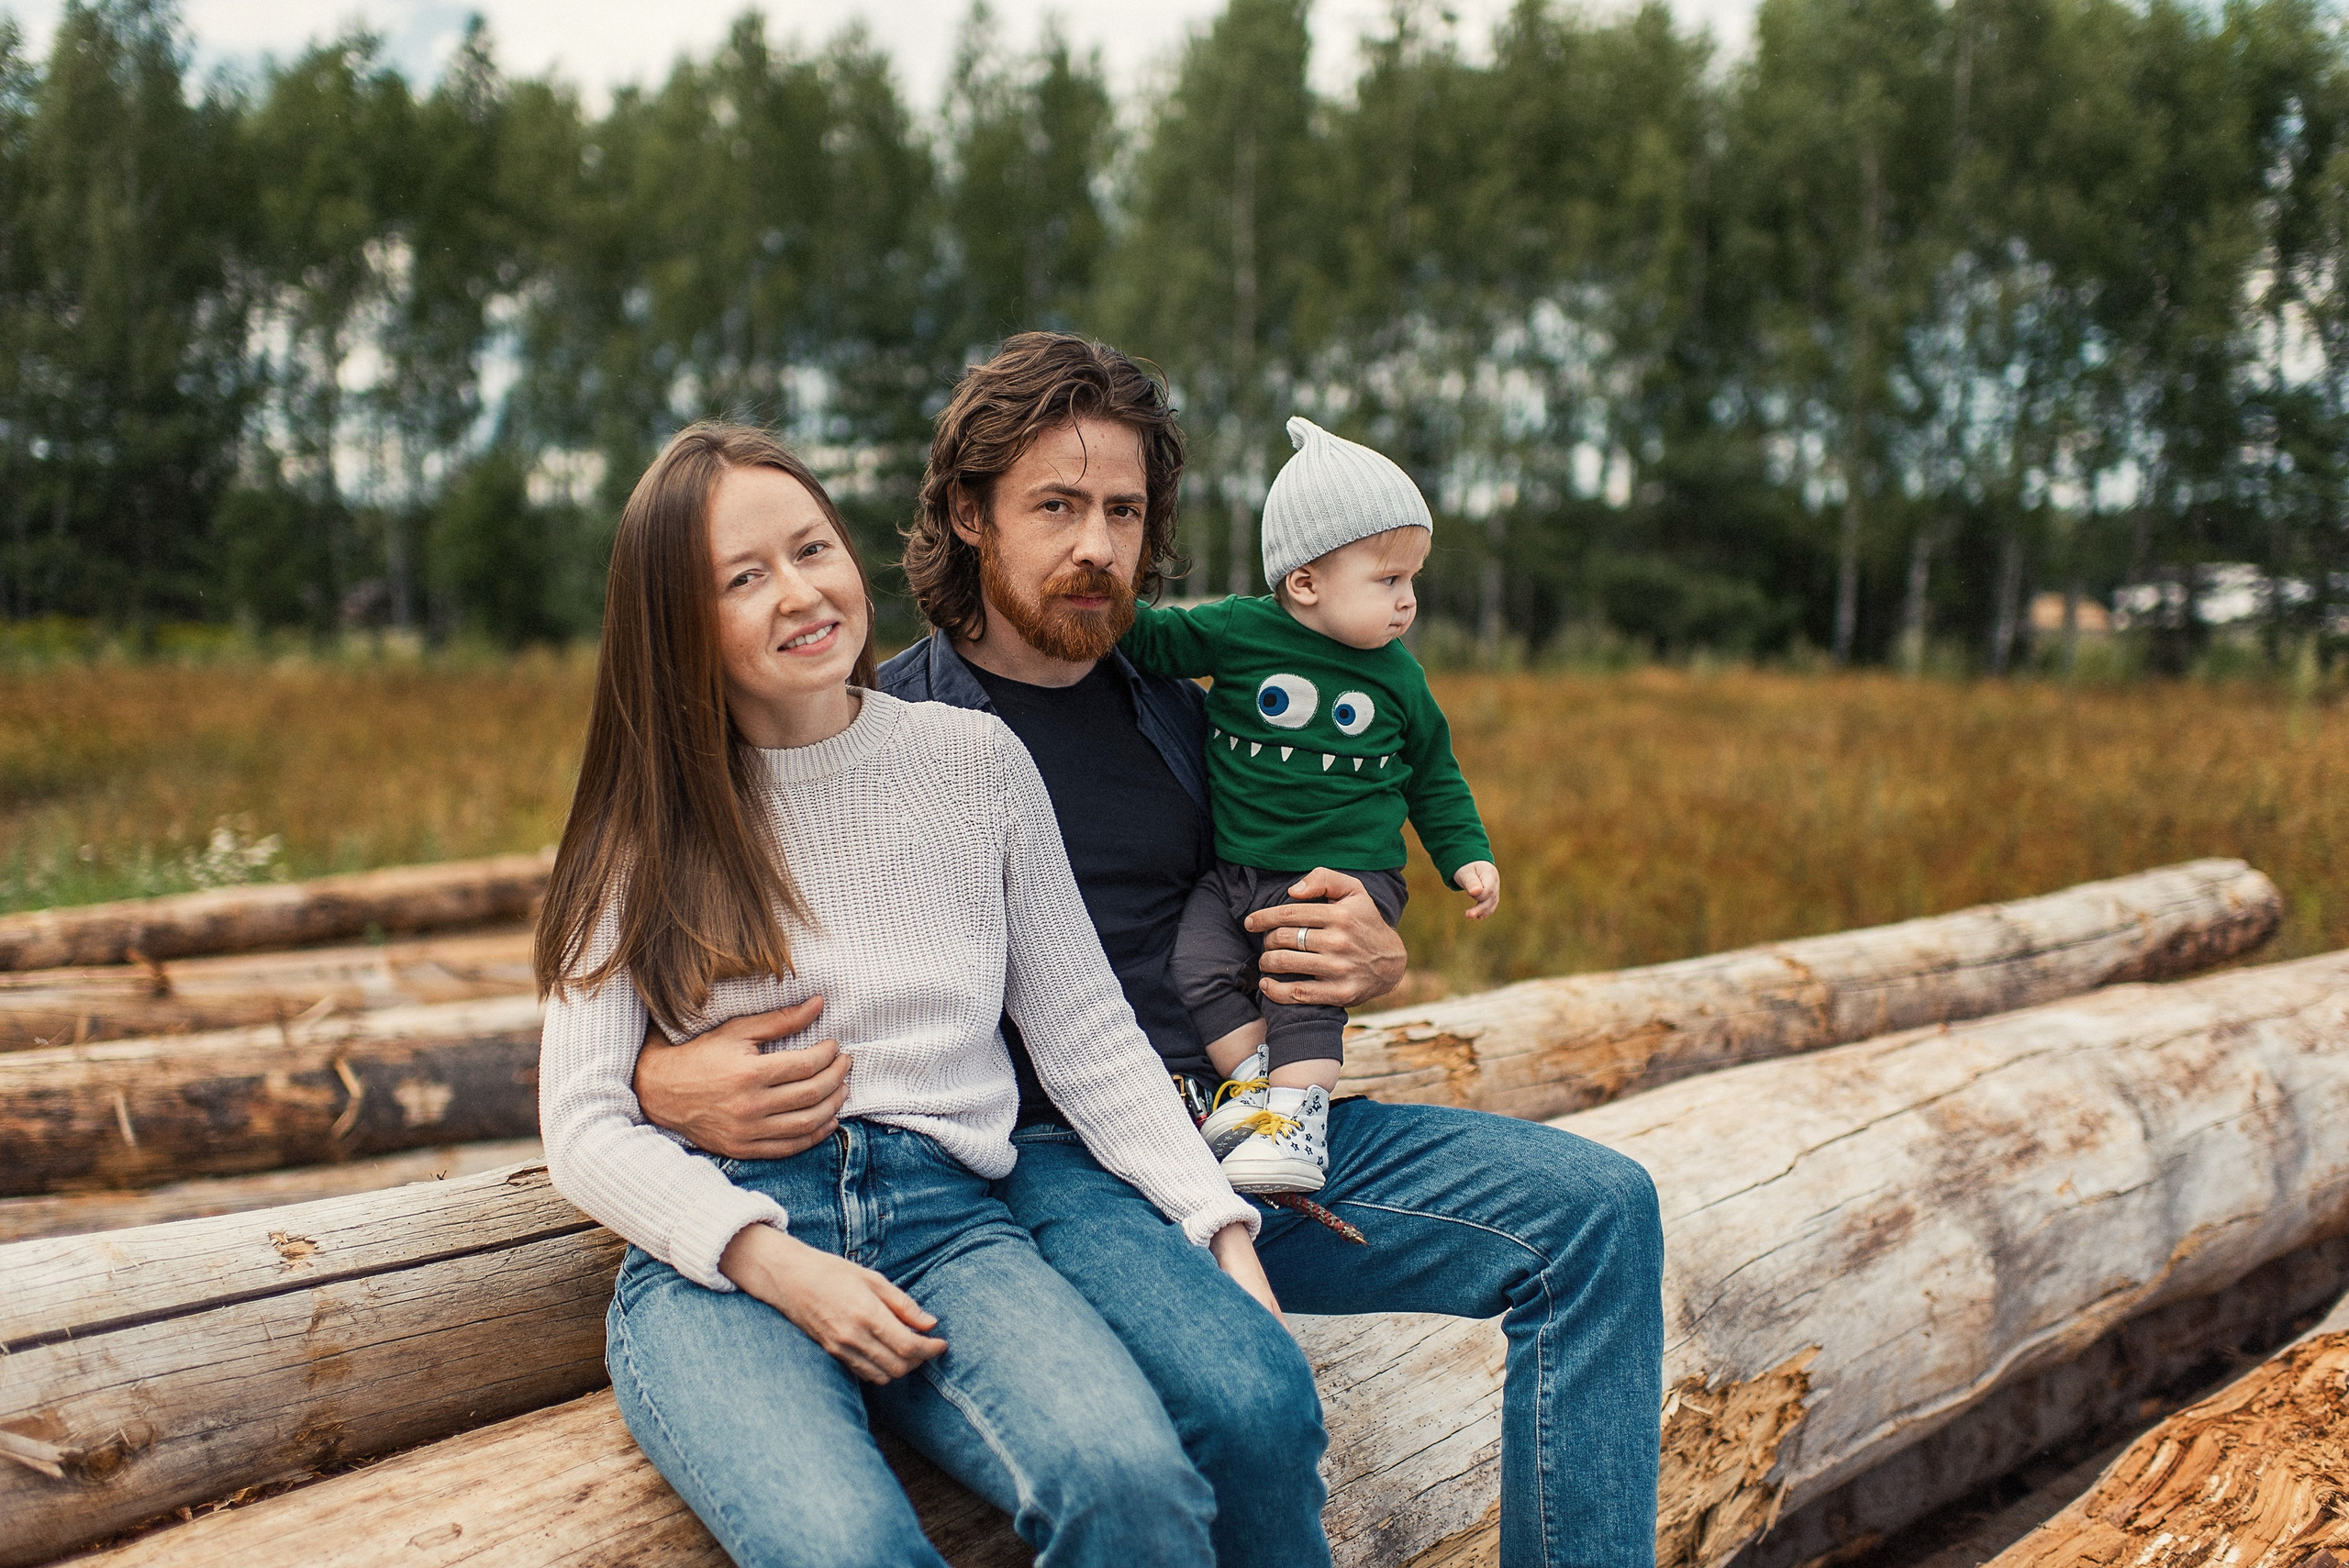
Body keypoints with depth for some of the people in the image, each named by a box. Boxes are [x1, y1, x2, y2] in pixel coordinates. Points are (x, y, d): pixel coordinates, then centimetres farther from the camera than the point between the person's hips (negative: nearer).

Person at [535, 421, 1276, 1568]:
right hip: (716, 1262, -1)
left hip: (943, 1220, 1)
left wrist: (1223, 1226, -3)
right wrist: (773, 1262, -14)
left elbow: (1087, 1036, 10)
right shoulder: (651, 827, 9)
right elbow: (582, 1123, 3)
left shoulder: (975, 760, 11)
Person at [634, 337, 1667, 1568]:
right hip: (1044, 1163, -5)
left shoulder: (1178, 716, 18)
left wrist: (1375, 963, 5)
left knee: (1597, 1206, -13)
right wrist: (669, 1080, -22)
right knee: (1247, 1397, -35)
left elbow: (1262, 929, 29)